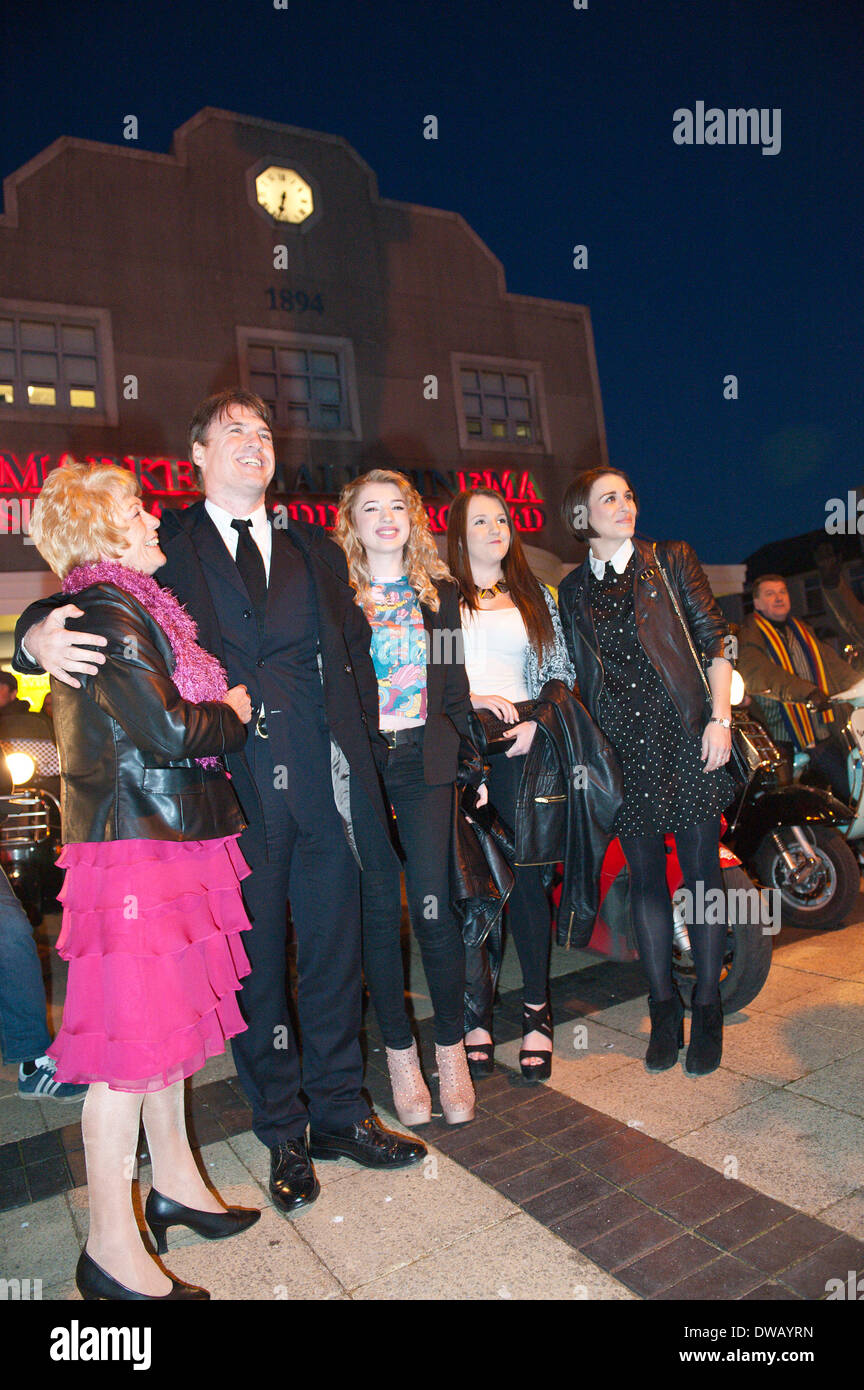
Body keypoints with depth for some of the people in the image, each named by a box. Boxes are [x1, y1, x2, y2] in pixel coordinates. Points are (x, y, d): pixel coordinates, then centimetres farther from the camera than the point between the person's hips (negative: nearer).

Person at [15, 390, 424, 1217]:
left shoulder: (316, 553, 16)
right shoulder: (163, 548, 6)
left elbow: (356, 660, 14)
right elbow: (86, 605, -1)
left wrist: (368, 764, 6)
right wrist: (40, 635, -24)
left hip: (322, 784, 3)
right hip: (232, 791, -3)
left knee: (333, 954, 12)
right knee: (254, 966, 9)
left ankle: (339, 1114, 32)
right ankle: (283, 1134, 28)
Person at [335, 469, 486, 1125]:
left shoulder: (438, 591, 12)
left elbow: (454, 684, 13)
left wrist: (474, 762, 10)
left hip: (425, 761, 1)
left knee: (434, 908, -2)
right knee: (379, 911, 5)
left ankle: (451, 1050, 18)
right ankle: (400, 1053, 22)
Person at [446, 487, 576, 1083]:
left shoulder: (535, 597, 17)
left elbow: (562, 674, 13)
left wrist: (536, 723, -3)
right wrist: (469, 698, -11)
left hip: (520, 748, 1)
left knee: (526, 877, 0)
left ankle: (537, 1010, 13)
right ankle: (476, 1015, 11)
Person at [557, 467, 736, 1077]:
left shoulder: (672, 560, 6)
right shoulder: (573, 589, 12)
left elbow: (717, 639, 2)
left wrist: (720, 719, -7)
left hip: (686, 735, -2)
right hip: (621, 745, 2)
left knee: (701, 867, 2)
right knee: (646, 876, 7)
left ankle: (707, 1008, 17)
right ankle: (664, 1008, 20)